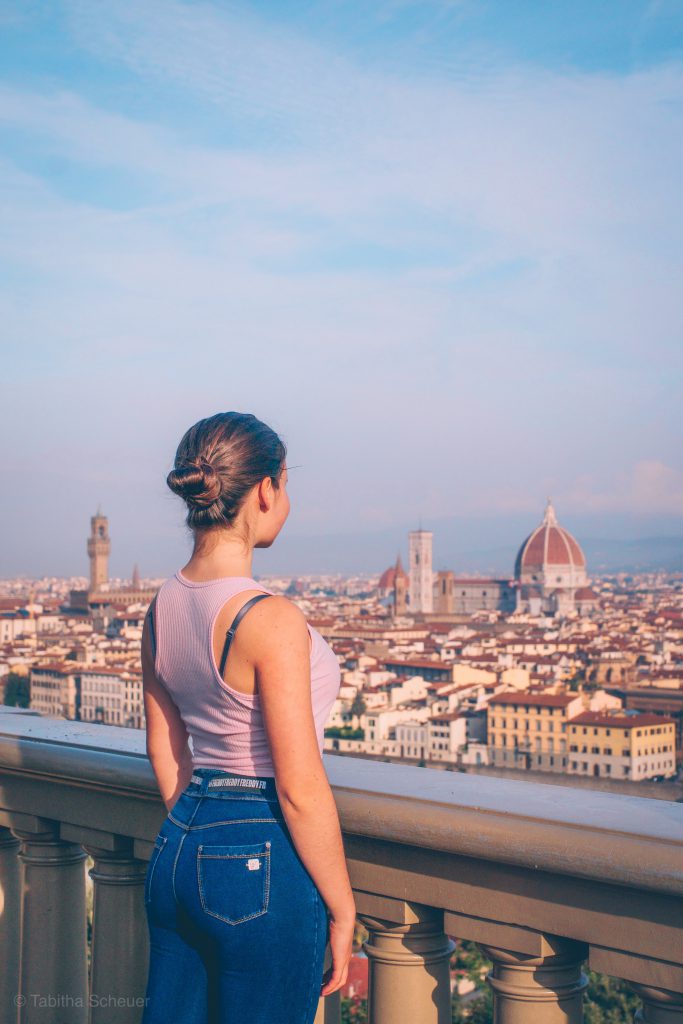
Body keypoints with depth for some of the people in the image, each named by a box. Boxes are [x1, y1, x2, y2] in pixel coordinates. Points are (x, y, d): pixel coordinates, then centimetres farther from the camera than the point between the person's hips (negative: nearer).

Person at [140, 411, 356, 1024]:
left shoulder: (163, 605, 3)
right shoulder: (270, 619, -21)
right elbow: (301, 790, -18)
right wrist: (342, 910, -7)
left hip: (177, 852, 8)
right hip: (261, 862, -8)